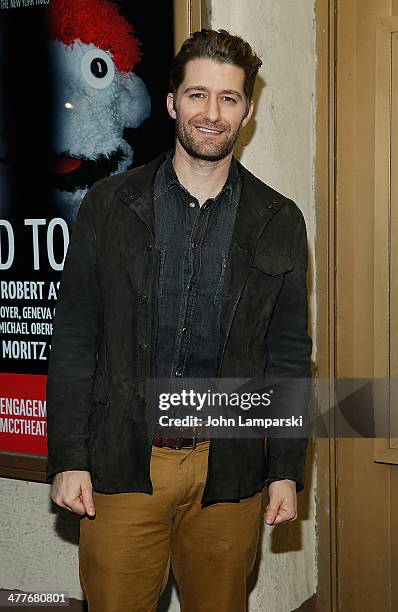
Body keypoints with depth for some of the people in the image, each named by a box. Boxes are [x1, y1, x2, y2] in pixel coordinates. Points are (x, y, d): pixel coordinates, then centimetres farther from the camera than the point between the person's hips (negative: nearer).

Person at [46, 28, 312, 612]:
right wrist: (67, 459, -4)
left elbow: (289, 356, 6)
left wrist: (287, 471, 2)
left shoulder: (279, 222, 2)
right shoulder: (110, 203, -1)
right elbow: (74, 340, 0)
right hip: (122, 464, -1)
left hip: (228, 470, 1)